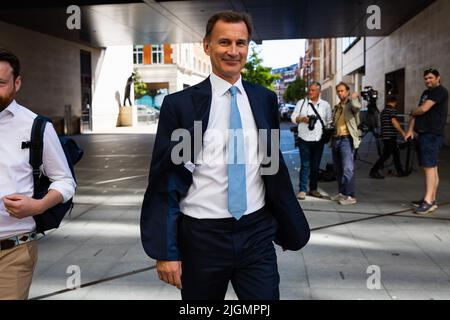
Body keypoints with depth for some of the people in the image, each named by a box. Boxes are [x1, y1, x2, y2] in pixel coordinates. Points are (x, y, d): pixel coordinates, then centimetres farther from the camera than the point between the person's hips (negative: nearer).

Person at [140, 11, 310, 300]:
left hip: (257, 235, 2)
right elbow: (164, 180, -5)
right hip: (201, 237, -2)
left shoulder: (265, 99, 5)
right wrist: (166, 250, -8)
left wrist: (288, 226, 16)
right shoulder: (180, 104, -6)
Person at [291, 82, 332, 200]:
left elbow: (329, 121, 13)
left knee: (315, 166, 9)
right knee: (305, 165, -5)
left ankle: (313, 189, 18)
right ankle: (302, 190, -2)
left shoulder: (325, 105, 10)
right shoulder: (301, 103, 5)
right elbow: (293, 118, 5)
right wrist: (301, 119, -14)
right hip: (304, 139, -2)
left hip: (318, 140, 2)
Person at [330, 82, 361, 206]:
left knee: (348, 169, -13)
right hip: (336, 139, 8)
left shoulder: (350, 104, -1)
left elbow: (356, 106, -27)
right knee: (337, 169, 12)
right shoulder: (336, 107, 21)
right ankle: (342, 193, 22)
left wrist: (354, 97, -19)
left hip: (347, 139, -8)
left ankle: (350, 196, -11)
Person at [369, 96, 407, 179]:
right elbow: (394, 121, -21)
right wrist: (402, 132, -19)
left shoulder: (383, 111, 20)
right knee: (386, 154, -8)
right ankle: (373, 171, -9)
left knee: (396, 153, 15)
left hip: (385, 136, 9)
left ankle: (400, 171, 21)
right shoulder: (392, 109, -8)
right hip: (390, 136, -9)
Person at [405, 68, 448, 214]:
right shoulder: (426, 93, 21)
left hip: (432, 135, -9)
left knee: (429, 167, -13)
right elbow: (417, 112, 18)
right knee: (432, 167, 10)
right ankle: (431, 199, 13)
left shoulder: (441, 91, -7)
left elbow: (423, 109, -15)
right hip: (423, 134, 9)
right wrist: (410, 129, 5)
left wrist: (413, 111, 6)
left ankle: (429, 202, -16)